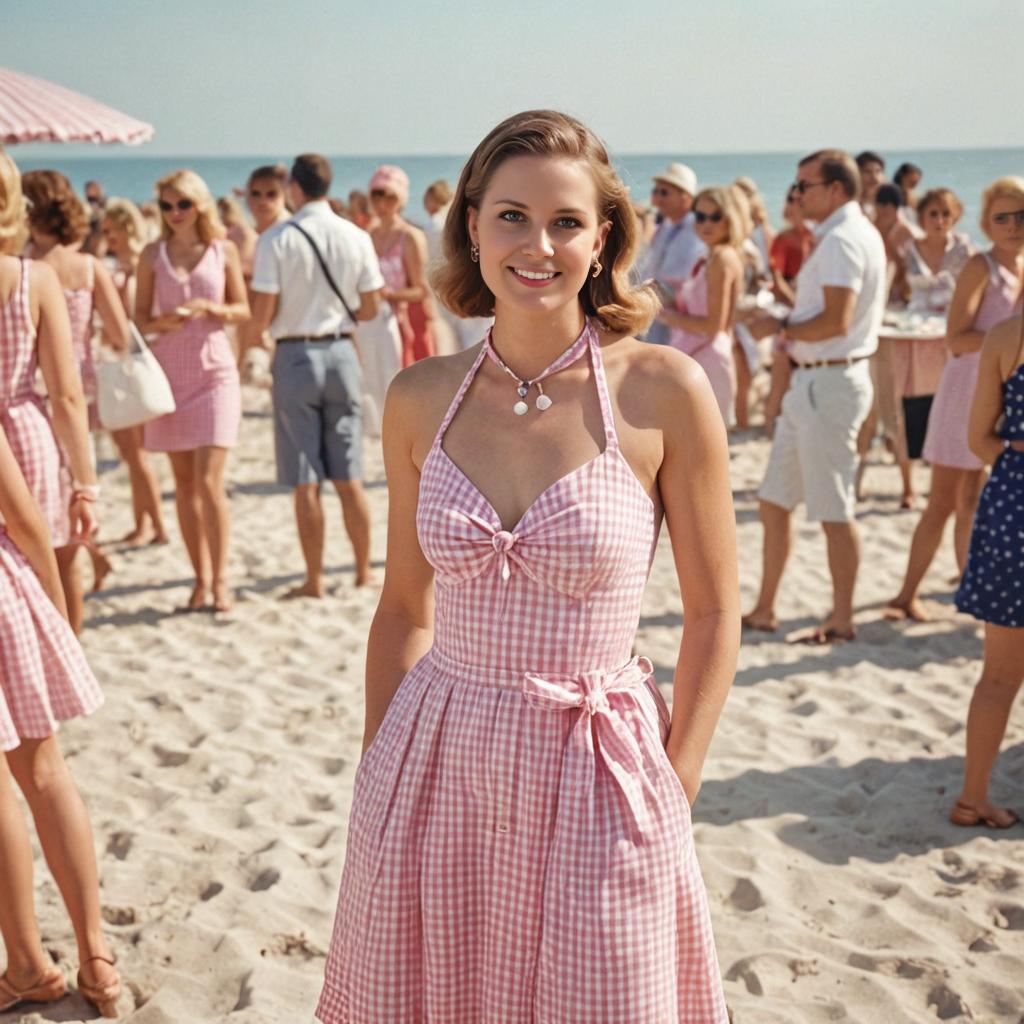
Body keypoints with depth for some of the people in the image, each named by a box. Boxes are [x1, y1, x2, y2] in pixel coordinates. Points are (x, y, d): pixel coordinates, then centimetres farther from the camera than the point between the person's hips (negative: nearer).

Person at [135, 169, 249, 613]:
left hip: (214, 370, -2)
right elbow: (140, 318, 6)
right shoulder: (153, 254, 5)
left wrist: (208, 307, -12)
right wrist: (164, 321, -16)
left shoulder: (224, 250, 3)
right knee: (184, 482, 6)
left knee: (209, 481, -10)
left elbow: (242, 310, 6)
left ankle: (220, 577, 1)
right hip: (170, 371, 2)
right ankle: (201, 577, 15)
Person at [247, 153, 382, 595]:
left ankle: (314, 580, 8)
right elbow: (370, 308, 4)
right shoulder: (356, 237, 0)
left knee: (306, 481, 3)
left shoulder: (276, 240, -10)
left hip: (295, 355, -3)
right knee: (348, 476, 11)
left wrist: (251, 327, 10)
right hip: (341, 351, 3)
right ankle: (363, 571, 17)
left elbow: (262, 316, -11)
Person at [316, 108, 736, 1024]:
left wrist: (671, 797, -4)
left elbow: (714, 614, -3)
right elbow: (404, 608, 9)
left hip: (596, 785, -2)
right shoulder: (420, 400, -1)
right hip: (433, 774, 3)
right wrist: (378, 775, 8)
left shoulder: (664, 391, -10)